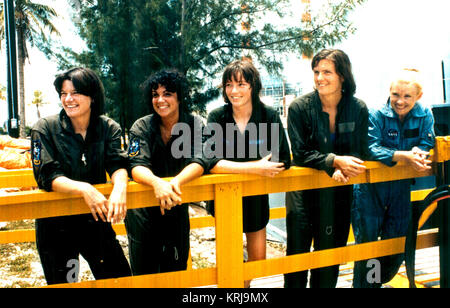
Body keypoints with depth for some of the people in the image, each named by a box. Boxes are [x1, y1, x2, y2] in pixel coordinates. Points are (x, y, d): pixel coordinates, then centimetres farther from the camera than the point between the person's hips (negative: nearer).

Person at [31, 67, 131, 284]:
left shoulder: (108, 128, -1)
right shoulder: (45, 129, -8)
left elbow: (118, 164, -13)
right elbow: (47, 177, -17)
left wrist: (119, 187, -36)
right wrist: (84, 188, -35)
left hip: (96, 220, 2)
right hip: (55, 224, -2)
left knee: (121, 279, 6)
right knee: (61, 283, 10)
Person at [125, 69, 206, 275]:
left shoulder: (195, 125, -8)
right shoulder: (142, 127, -10)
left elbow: (198, 162, -20)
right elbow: (137, 166, -22)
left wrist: (176, 182, -41)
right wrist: (157, 183, -44)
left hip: (177, 208, 1)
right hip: (142, 210, -1)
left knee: (177, 270, 11)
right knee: (144, 273, 9)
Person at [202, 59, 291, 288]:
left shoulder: (269, 116, -10)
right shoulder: (216, 118, -12)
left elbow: (282, 160, -15)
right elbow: (211, 162, -23)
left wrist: (234, 167, -19)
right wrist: (254, 168, -30)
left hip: (256, 196, 2)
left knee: (258, 260, 13)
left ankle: (244, 283, 42)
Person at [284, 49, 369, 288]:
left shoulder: (358, 109, -3)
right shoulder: (299, 107, -10)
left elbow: (360, 152, 0)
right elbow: (300, 154, -13)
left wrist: (343, 169, -22)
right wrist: (335, 161, -26)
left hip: (339, 193, 2)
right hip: (304, 190, -2)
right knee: (297, 253, 4)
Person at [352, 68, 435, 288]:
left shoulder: (425, 116, -2)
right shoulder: (376, 115, -13)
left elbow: (427, 146, -3)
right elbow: (371, 149, -22)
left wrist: (418, 153, -28)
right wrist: (405, 156, -35)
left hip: (401, 187, 4)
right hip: (371, 187, -4)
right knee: (367, 241, 1)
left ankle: (379, 281, 36)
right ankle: (362, 284, 19)